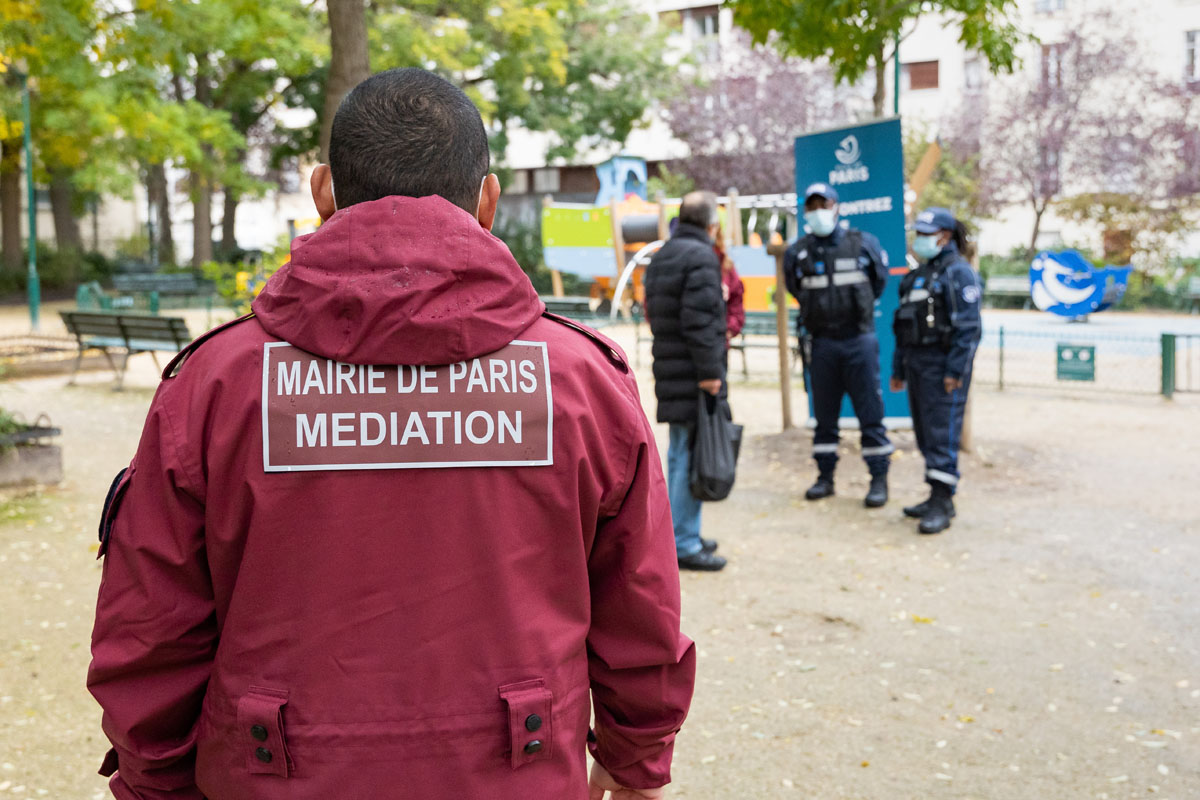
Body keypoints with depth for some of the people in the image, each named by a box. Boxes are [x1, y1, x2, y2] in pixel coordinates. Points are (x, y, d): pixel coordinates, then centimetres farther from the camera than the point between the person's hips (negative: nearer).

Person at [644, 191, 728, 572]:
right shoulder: (701, 258, -13)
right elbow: (699, 321, -20)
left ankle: (682, 534, 26)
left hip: (670, 369, 10)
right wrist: (709, 371, -18)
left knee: (680, 452, 16)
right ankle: (684, 544, -3)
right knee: (691, 455, -6)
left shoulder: (660, 256, 16)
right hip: (691, 372, -10)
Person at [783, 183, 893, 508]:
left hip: (859, 339, -2)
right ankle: (825, 477, 18)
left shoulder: (864, 243, 0)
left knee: (870, 412, -1)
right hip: (821, 343, 2)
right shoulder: (797, 253, 2)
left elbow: (879, 282, 15)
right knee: (824, 414, 9)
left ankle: (879, 479, 6)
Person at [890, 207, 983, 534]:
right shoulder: (919, 274, 19)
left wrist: (955, 371, -20)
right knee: (925, 433, 11)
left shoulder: (958, 272, -8)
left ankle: (942, 506, -9)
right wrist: (899, 368, 20)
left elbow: (968, 326, -15)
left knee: (942, 433, -10)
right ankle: (937, 497, 19)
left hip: (943, 366, -9)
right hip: (917, 364, 9)